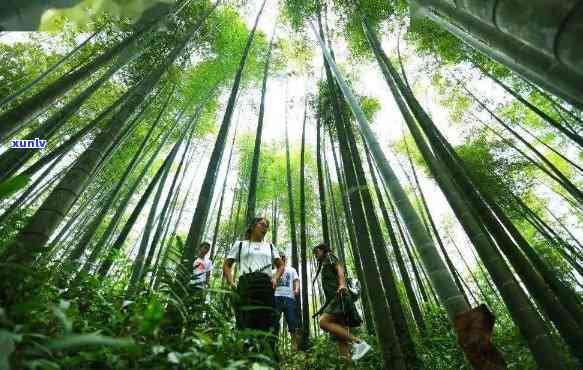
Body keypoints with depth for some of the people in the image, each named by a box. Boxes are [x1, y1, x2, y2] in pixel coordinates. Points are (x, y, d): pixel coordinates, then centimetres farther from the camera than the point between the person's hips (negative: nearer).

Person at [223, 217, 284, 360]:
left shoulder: (269, 246, 26)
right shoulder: (240, 244, 18)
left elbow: (281, 265, 26)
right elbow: (227, 265, 16)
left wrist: (275, 278, 5)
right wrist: (231, 283, -2)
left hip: (266, 286, 2)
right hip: (245, 285, -2)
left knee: (267, 324, -5)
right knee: (245, 324, -7)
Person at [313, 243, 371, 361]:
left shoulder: (330, 257, 9)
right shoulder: (323, 268, 33)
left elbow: (340, 268, -11)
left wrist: (342, 284, -28)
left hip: (340, 297, -9)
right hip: (335, 299, 9)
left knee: (323, 322, -25)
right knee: (340, 338, 1)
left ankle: (358, 342, -25)